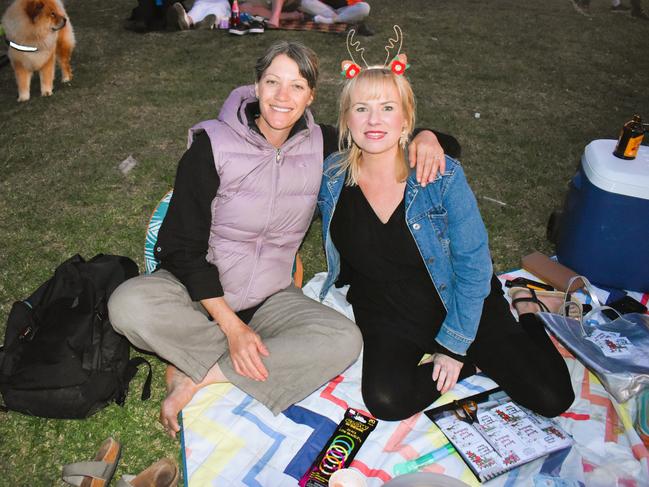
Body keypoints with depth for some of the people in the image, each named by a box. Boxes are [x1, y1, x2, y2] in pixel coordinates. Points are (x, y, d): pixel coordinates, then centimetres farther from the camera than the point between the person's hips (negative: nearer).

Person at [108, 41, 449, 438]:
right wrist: (233, 327, -20)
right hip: (199, 288, -2)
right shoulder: (213, 144, -13)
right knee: (129, 304, -32)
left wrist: (423, 136, -11)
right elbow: (183, 246, -13)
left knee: (344, 339, -24)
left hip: (270, 299, 3)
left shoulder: (319, 145, -2)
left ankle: (196, 376, -16)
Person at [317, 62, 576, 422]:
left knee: (551, 398, -6)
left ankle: (523, 311, 23)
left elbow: (473, 264, -13)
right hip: (386, 314, 2)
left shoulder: (442, 175, -18)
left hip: (457, 302, -1)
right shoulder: (331, 177, -12)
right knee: (386, 401, -26)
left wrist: (454, 344, -13)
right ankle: (481, 360, 1)